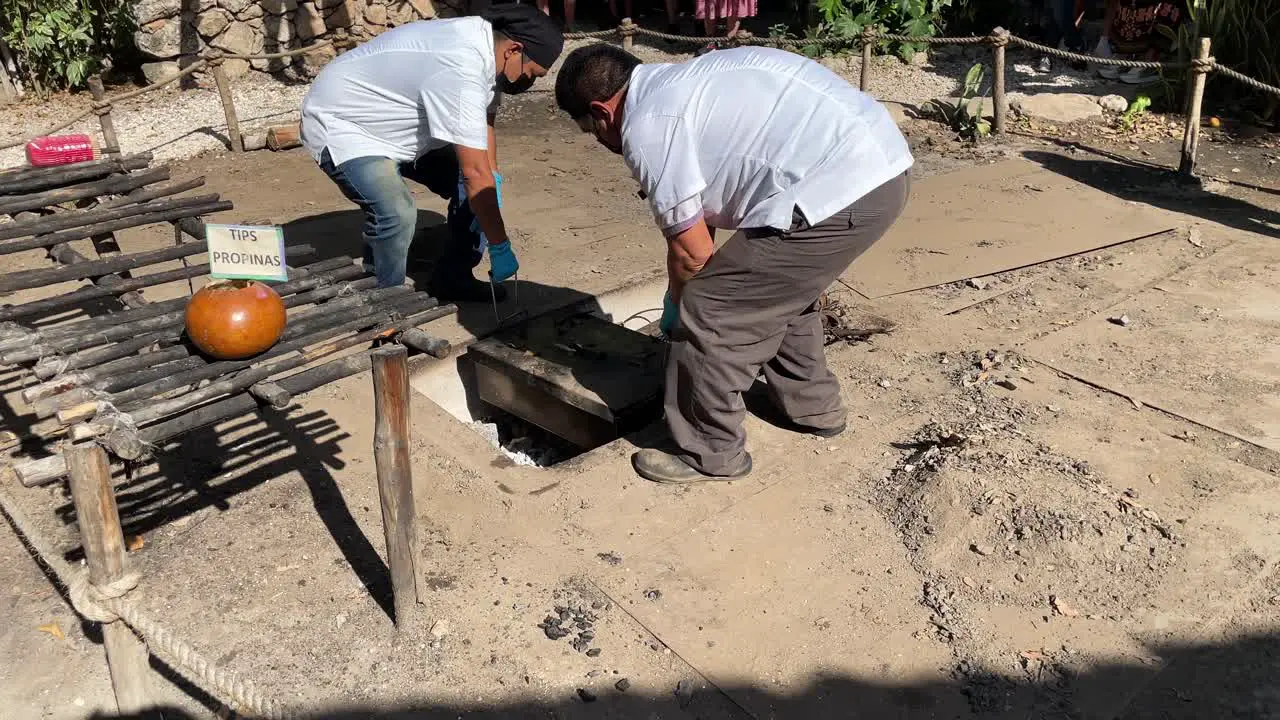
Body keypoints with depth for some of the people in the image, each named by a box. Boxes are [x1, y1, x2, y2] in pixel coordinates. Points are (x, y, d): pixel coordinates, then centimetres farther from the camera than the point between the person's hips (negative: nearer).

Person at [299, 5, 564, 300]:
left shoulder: (484, 39, -6)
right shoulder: (461, 72, -35)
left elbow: (484, 118, 10)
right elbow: (476, 174, -34)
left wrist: (493, 177, -3)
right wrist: (501, 249, -27)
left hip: (398, 125, 10)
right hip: (341, 124, -9)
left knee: (471, 188, 1)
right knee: (397, 215, -30)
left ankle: (453, 278, 14)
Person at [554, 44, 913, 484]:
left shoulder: (646, 126, -7)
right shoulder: (681, 83, 22)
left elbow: (691, 248, -2)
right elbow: (697, 216, 30)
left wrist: (676, 307, 17)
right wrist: (683, 295, 36)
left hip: (838, 194, -10)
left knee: (710, 313, 1)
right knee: (782, 286, 30)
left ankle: (711, 453, 16)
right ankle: (810, 405, 44)